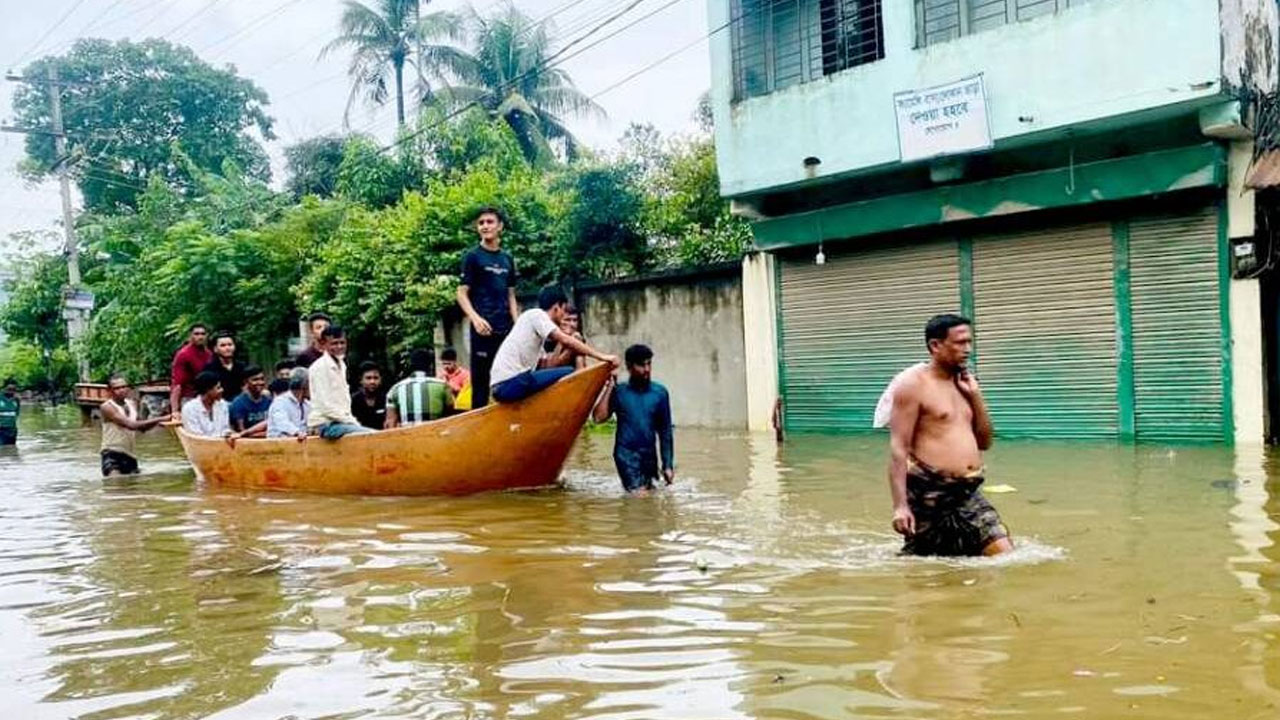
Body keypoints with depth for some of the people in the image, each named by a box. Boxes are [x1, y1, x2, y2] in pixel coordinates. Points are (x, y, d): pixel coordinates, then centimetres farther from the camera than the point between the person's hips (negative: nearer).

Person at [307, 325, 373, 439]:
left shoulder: (341, 365, 17)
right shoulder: (319, 367, -10)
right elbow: (325, 405, -16)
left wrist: (352, 420, 6)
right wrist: (351, 421, -15)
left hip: (340, 420, 9)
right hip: (325, 424, -9)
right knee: (370, 435, -24)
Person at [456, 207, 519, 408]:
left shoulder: (507, 259, 16)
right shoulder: (472, 256, 2)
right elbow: (462, 293, -3)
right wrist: (475, 318, -19)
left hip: (506, 329, 5)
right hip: (484, 329, -5)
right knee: (481, 380, -5)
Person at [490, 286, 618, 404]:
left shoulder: (536, 321, 25)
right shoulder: (536, 314, -1)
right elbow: (565, 340, -15)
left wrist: (571, 348, 11)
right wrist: (601, 356, -14)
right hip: (511, 383, -10)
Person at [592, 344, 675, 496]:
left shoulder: (660, 393, 4)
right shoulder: (620, 392, -1)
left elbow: (665, 431, 7)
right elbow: (599, 417, -15)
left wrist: (668, 465, 4)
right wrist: (609, 388, -12)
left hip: (649, 455, 4)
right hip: (626, 453, -3)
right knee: (638, 495, -16)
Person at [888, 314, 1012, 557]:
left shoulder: (963, 383, 15)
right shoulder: (914, 384, -8)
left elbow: (984, 442, 17)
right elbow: (898, 448, -14)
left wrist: (975, 396, 4)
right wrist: (900, 505, -22)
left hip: (969, 494, 6)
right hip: (929, 494, -6)